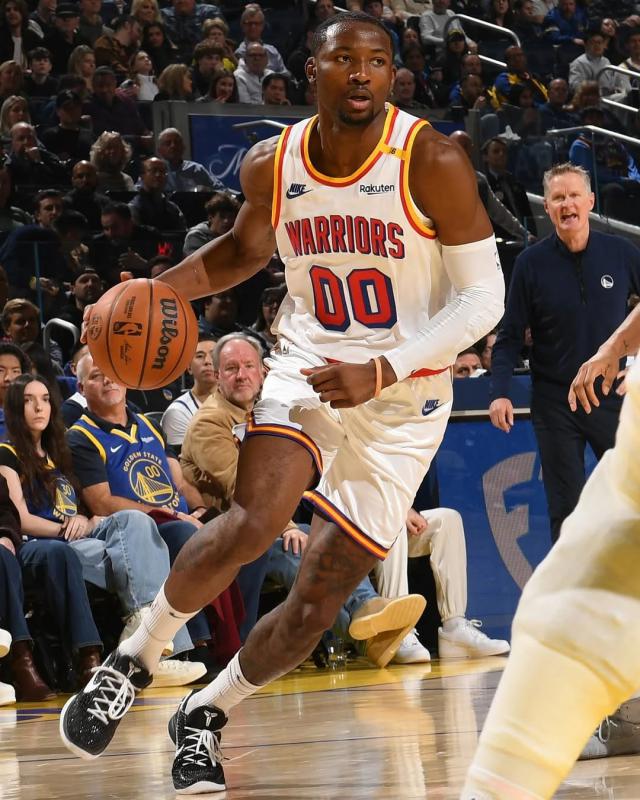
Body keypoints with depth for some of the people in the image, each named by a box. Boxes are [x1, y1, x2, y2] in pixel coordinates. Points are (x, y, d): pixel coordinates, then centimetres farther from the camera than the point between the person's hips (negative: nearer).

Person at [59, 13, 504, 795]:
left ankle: (205, 712, 24)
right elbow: (245, 249, 18)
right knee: (251, 522, -27)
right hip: (306, 373, 1)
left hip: (403, 404, -1)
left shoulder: (431, 163, -16)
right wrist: (160, 289, 0)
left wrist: (382, 371, -25)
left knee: (316, 604, 0)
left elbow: (482, 297, -14)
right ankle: (134, 658, -5)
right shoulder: (271, 165, -4)